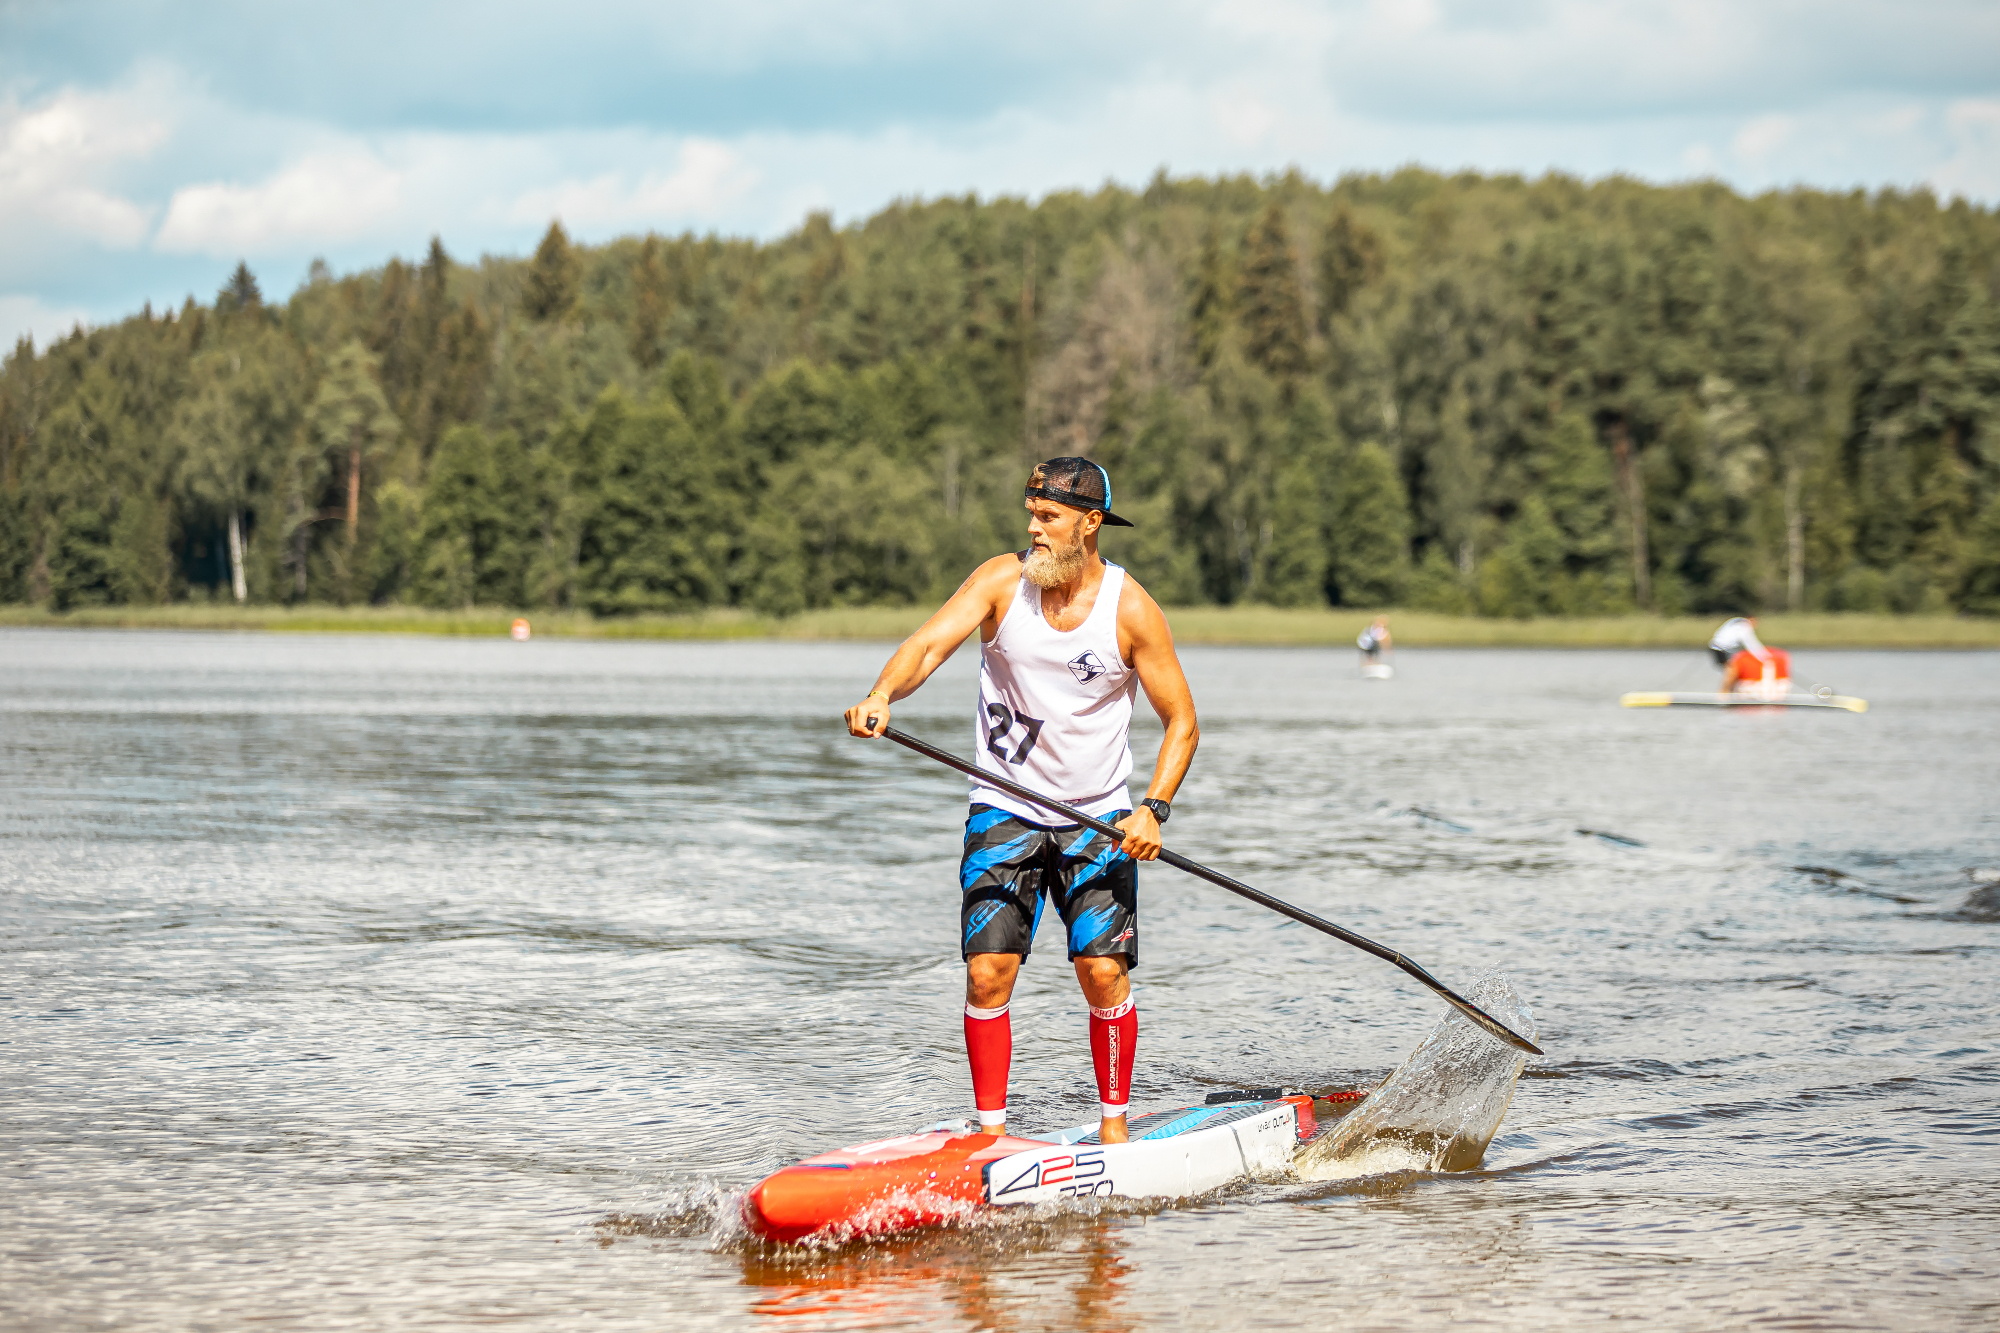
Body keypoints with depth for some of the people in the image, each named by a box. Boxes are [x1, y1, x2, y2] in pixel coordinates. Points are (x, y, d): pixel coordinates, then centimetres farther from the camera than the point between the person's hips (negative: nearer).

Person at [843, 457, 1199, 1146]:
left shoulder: (1130, 609, -10)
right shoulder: (1003, 581, -8)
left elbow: (1181, 721, -4)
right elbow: (929, 644, -23)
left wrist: (1153, 809, -18)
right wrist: (881, 696, -44)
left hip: (1097, 817, -1)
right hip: (1005, 810, 1)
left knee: (1103, 973, -10)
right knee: (988, 973, -8)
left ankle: (1114, 1124, 10)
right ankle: (991, 1129, 5)